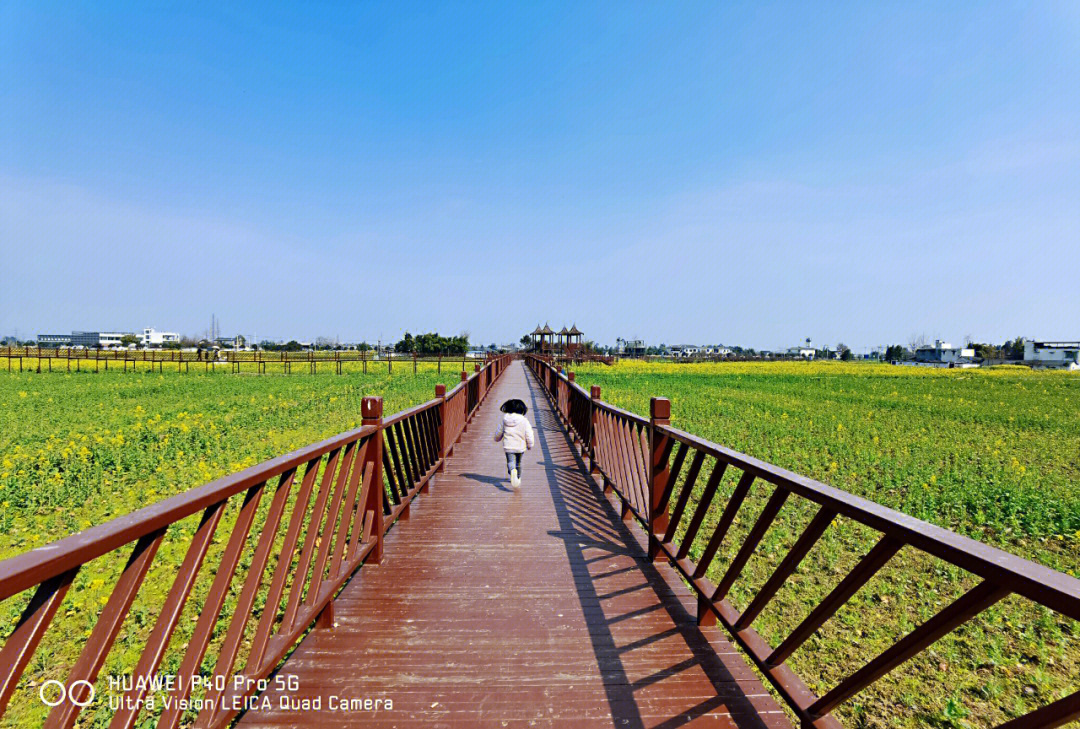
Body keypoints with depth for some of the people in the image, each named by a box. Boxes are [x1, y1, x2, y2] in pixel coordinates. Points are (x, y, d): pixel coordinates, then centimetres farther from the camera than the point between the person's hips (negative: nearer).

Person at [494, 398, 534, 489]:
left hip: (508, 446, 0)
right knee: (518, 463, 19)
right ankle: (518, 478, 30)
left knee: (510, 462, -5)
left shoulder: (504, 420, -1)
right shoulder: (524, 421, -7)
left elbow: (499, 433, 11)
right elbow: (529, 434, -6)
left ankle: (512, 470, -37)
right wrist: (530, 445, 10)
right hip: (520, 446, 1)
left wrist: (497, 439, 33)